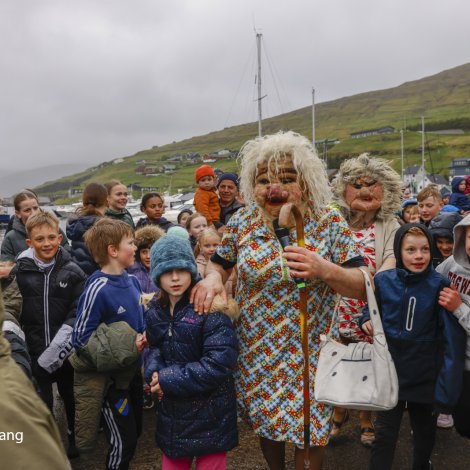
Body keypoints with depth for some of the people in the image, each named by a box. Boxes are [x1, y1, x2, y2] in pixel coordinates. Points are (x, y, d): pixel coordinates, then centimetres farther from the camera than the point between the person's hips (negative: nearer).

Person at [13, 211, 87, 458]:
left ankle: (75, 438, 41)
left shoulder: (72, 271, -8)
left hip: (65, 351, 0)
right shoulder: (20, 271, -6)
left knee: (71, 397, 18)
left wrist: (59, 345, -16)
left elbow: (79, 312, -9)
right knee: (41, 403, 14)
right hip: (34, 351, 0)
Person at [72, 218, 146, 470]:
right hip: (110, 375, -7)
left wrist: (145, 335, -7)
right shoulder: (98, 289, -24)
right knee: (123, 441, 5)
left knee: (135, 431, 21)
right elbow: (81, 340, -21)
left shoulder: (132, 281, -1)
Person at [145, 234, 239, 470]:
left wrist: (169, 380, -20)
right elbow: (155, 348, 9)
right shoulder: (155, 311, 3)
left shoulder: (209, 307, -18)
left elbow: (219, 362, -24)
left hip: (209, 413, -5)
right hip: (172, 409, 6)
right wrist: (154, 372, -14)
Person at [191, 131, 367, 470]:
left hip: (310, 351, -2)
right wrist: (212, 278, -16)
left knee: (310, 429, 10)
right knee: (266, 420, 21)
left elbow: (361, 287, -12)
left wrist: (325, 270, -31)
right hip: (256, 349, 3)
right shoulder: (242, 222, -6)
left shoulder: (330, 222, -12)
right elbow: (219, 264, 7)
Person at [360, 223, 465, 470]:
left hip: (426, 375, 0)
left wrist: (448, 385, -22)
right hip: (390, 371, 1)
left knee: (425, 431, 22)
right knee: (384, 435, 6)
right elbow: (371, 308, 12)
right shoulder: (383, 280, -8)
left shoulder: (440, 285, -15)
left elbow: (453, 340, -17)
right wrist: (367, 320, -10)